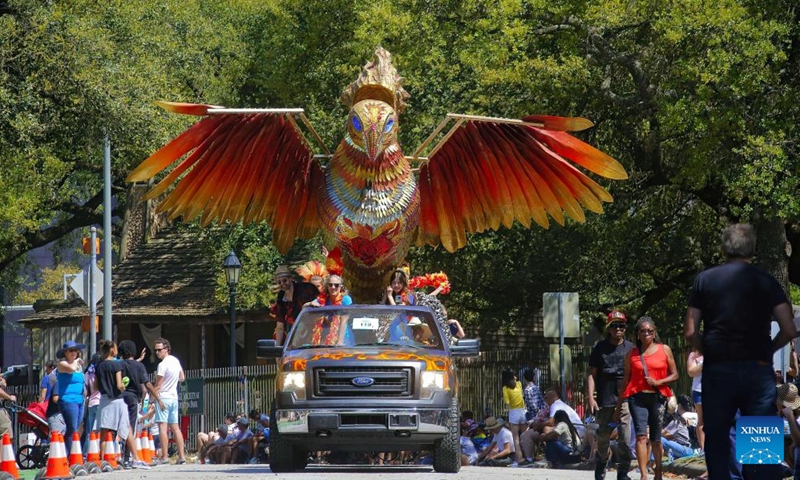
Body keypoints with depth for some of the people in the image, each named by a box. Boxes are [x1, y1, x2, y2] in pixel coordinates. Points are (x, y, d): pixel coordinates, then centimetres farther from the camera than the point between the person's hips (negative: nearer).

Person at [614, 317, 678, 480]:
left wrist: (658, 382, -10)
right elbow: (625, 380, 13)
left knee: (656, 440, 6)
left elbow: (674, 375, 8)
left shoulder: (664, 350, 8)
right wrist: (618, 406, 13)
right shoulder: (632, 354, 10)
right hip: (637, 397, 0)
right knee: (641, 436, -15)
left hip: (657, 397, 0)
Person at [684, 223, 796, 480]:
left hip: (717, 371, 0)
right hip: (758, 371, 0)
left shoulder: (705, 280, 4)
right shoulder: (766, 281, 3)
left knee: (717, 442, 9)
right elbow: (789, 331, -2)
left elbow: (690, 332, 1)